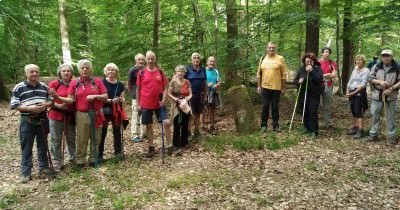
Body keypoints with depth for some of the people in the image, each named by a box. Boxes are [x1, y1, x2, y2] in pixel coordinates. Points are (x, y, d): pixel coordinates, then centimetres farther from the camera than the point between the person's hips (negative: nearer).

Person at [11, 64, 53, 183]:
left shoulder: (44, 86, 6)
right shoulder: (19, 88, -6)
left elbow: (51, 100, 11)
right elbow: (14, 105, -9)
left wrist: (46, 104, -11)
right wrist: (29, 108, -22)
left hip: (42, 120, 4)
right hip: (27, 121, -3)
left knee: (43, 145, 14)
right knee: (26, 148, 3)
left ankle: (43, 167, 27)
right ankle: (25, 173, 11)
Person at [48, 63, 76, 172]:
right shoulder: (54, 84, -4)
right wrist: (59, 106, -19)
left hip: (70, 116, 3)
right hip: (56, 116, -3)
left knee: (71, 139, 14)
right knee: (56, 141, 4)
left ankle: (73, 158, 32)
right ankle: (57, 163, 14)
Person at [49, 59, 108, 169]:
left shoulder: (97, 81, 3)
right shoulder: (74, 83, 3)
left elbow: (105, 96, 0)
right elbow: (70, 100, -3)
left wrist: (95, 96, -16)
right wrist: (57, 97, -16)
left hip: (96, 114, 1)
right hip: (82, 115, -1)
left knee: (95, 138, 9)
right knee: (81, 139, 4)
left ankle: (93, 160, 22)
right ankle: (80, 161, 15)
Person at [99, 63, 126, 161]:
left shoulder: (120, 85, 7)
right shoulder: (102, 83, -4)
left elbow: (123, 98, 14)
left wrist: (121, 99, -9)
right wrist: (111, 100, -20)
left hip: (117, 111, 4)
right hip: (105, 111, -4)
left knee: (117, 131, 9)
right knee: (102, 132, -2)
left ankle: (118, 152, 19)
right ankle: (99, 154, 5)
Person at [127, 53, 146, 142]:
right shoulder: (132, 70, -7)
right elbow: (129, 84, -2)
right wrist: (132, 93, 5)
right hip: (136, 96, -5)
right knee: (136, 115, -4)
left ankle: (143, 133, 24)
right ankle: (134, 135, 1)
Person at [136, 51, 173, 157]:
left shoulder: (160, 72, 2)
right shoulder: (141, 73, -1)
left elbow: (165, 87, 5)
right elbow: (138, 89, 4)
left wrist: (164, 99, -11)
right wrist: (138, 104, 3)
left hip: (159, 103, 1)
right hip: (146, 104, 0)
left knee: (166, 123, -5)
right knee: (149, 126, 8)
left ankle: (170, 146, 7)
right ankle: (151, 147, 22)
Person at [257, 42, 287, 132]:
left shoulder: (280, 59, -1)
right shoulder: (263, 59, 7)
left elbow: (283, 75, -1)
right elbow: (259, 74, 10)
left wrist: (283, 87, -3)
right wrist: (259, 86, 6)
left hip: (276, 88, -2)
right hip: (265, 87, 2)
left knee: (275, 107, 7)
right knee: (265, 107, 5)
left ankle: (276, 125, 18)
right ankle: (264, 125, 15)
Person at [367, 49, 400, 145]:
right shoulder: (376, 67, 3)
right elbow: (370, 79, 2)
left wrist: (391, 89, -17)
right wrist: (380, 82, -15)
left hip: (391, 96, -2)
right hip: (377, 95, 2)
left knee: (390, 116, 5)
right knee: (375, 115, 7)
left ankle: (391, 136, 15)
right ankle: (373, 134, 18)